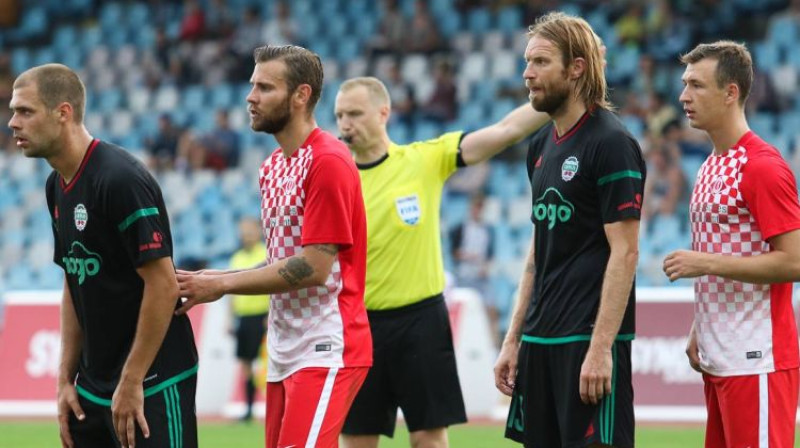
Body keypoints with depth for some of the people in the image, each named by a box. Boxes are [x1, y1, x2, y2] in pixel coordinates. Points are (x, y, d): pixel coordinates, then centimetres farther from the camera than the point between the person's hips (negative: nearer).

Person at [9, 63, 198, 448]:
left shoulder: (121, 179, -18)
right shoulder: (58, 186, 10)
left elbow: (163, 285, -20)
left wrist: (131, 382, -18)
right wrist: (66, 379, 12)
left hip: (153, 386, -9)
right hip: (92, 386, 9)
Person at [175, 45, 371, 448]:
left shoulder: (328, 162, -14)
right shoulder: (273, 166, 15)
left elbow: (313, 267, -20)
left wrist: (221, 285, -15)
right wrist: (215, 280, 2)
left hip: (325, 350, -9)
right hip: (284, 351, 9)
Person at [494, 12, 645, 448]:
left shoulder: (611, 143, -10)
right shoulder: (541, 145, 14)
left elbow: (624, 252, -14)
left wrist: (600, 347, -19)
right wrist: (513, 339, 16)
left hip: (589, 341, -8)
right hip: (540, 341, 8)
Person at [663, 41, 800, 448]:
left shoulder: (763, 167, -13)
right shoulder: (711, 167, 16)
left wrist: (706, 263, -19)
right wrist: (698, 332, 18)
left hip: (756, 364, -9)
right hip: (717, 360, 9)